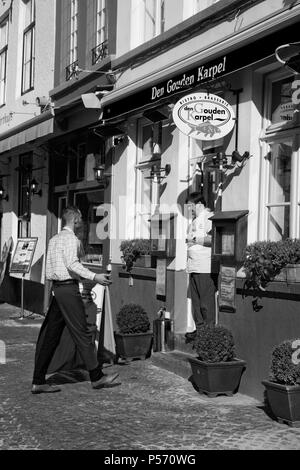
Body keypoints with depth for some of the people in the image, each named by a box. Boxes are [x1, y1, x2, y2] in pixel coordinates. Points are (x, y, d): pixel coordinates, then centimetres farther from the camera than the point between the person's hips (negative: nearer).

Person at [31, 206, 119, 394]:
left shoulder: (54, 239, 18)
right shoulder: (70, 238, -9)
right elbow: (72, 264, -22)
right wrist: (94, 277, -24)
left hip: (56, 287, 9)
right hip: (68, 288, -9)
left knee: (50, 335, 7)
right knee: (81, 333, -3)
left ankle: (38, 381, 8)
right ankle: (97, 376, 5)